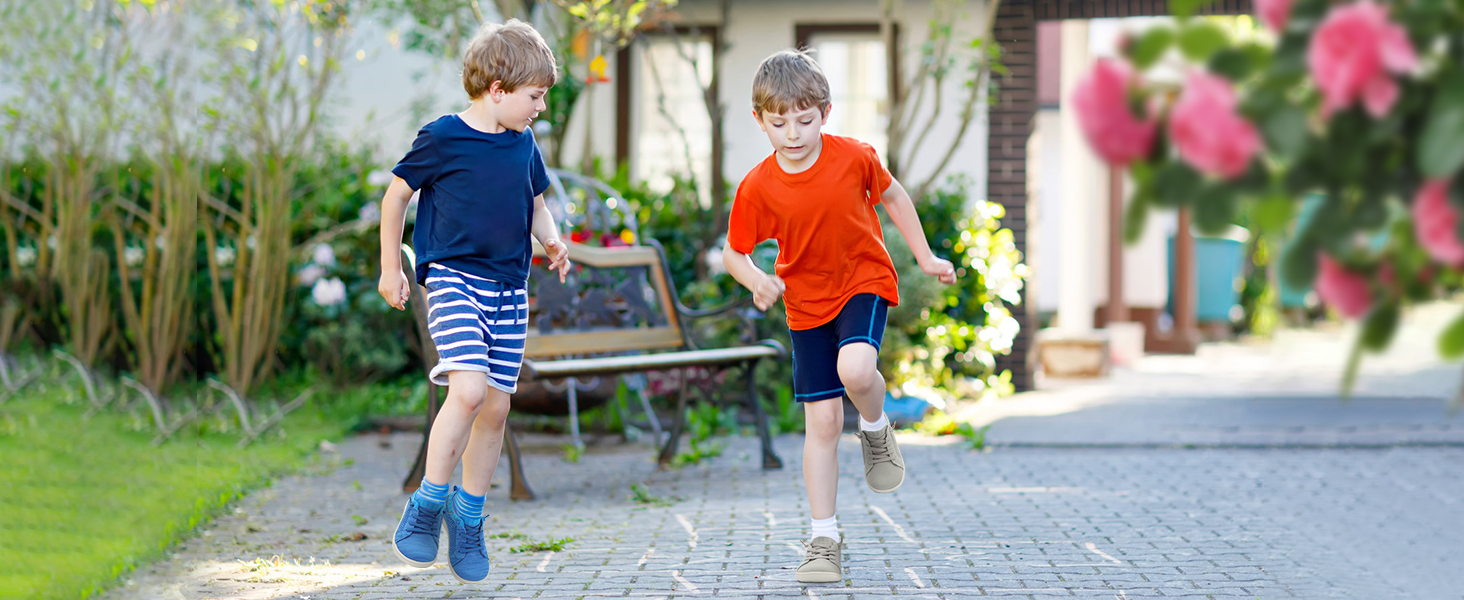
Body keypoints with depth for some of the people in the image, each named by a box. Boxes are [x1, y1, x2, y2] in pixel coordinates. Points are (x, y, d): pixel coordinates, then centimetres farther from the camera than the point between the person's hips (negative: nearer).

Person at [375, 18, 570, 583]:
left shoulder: (523, 145, 8)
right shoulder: (442, 139, -8)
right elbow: (396, 194, 2)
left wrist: (551, 239, 3)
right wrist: (390, 270, 4)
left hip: (509, 289, 6)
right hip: (453, 277, -6)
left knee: (496, 405, 6)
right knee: (469, 389, -22)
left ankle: (468, 516, 21)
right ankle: (427, 505, -8)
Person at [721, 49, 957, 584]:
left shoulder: (853, 157, -14)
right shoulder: (757, 187, -13)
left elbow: (893, 197, 6)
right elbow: (733, 253, -1)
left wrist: (925, 258, 8)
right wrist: (756, 280, -22)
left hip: (864, 282, -1)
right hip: (807, 304, 2)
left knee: (855, 369, -32)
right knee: (822, 419, 0)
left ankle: (876, 429, 5)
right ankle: (824, 539, 10)